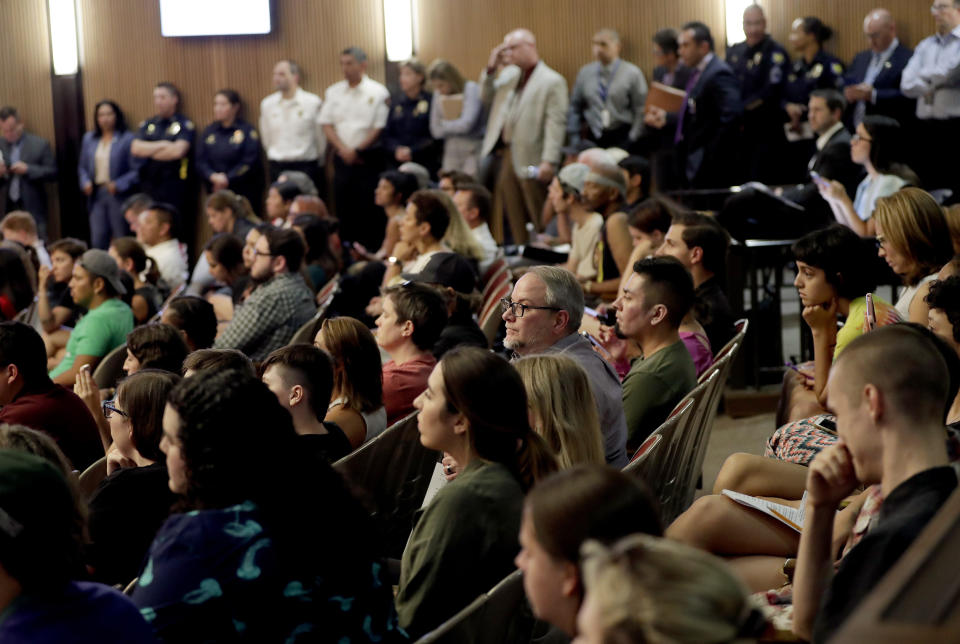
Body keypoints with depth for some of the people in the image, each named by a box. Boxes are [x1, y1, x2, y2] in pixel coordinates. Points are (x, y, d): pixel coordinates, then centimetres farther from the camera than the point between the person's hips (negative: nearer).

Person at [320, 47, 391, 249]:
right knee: (343, 209, 5)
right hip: (342, 160, 4)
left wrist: (357, 150, -11)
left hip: (368, 159, -4)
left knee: (369, 211, -5)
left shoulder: (378, 92, -4)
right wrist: (343, 149, -8)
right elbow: (327, 124, 6)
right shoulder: (334, 92, 10)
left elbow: (379, 128, -7)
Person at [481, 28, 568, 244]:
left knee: (540, 224, 0)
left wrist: (549, 162, -21)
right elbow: (488, 103, 17)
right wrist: (491, 70, 6)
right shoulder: (508, 75, 15)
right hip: (507, 157, 7)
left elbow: (555, 124, -14)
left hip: (531, 162, -7)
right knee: (515, 220, 9)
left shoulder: (552, 81, -8)